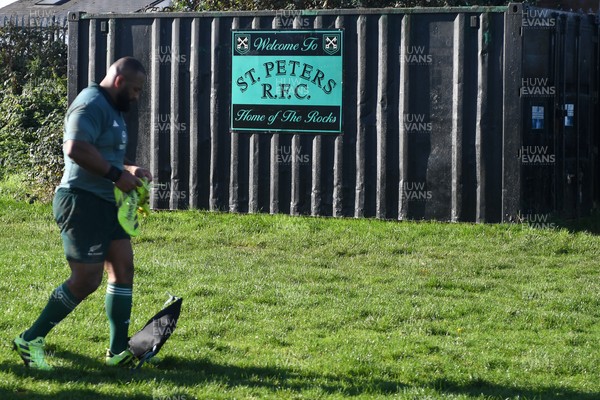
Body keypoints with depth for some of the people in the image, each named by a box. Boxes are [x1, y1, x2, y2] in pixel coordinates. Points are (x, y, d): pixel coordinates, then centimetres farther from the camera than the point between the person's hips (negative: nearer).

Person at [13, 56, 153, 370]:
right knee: (87, 280, -9)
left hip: (105, 203, 10)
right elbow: (76, 148, -29)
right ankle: (30, 340, 2)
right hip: (82, 203, -10)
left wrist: (128, 169, 12)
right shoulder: (91, 104, -15)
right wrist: (116, 175, -24)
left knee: (123, 269, 7)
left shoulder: (110, 108, 18)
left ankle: (119, 350, 11)